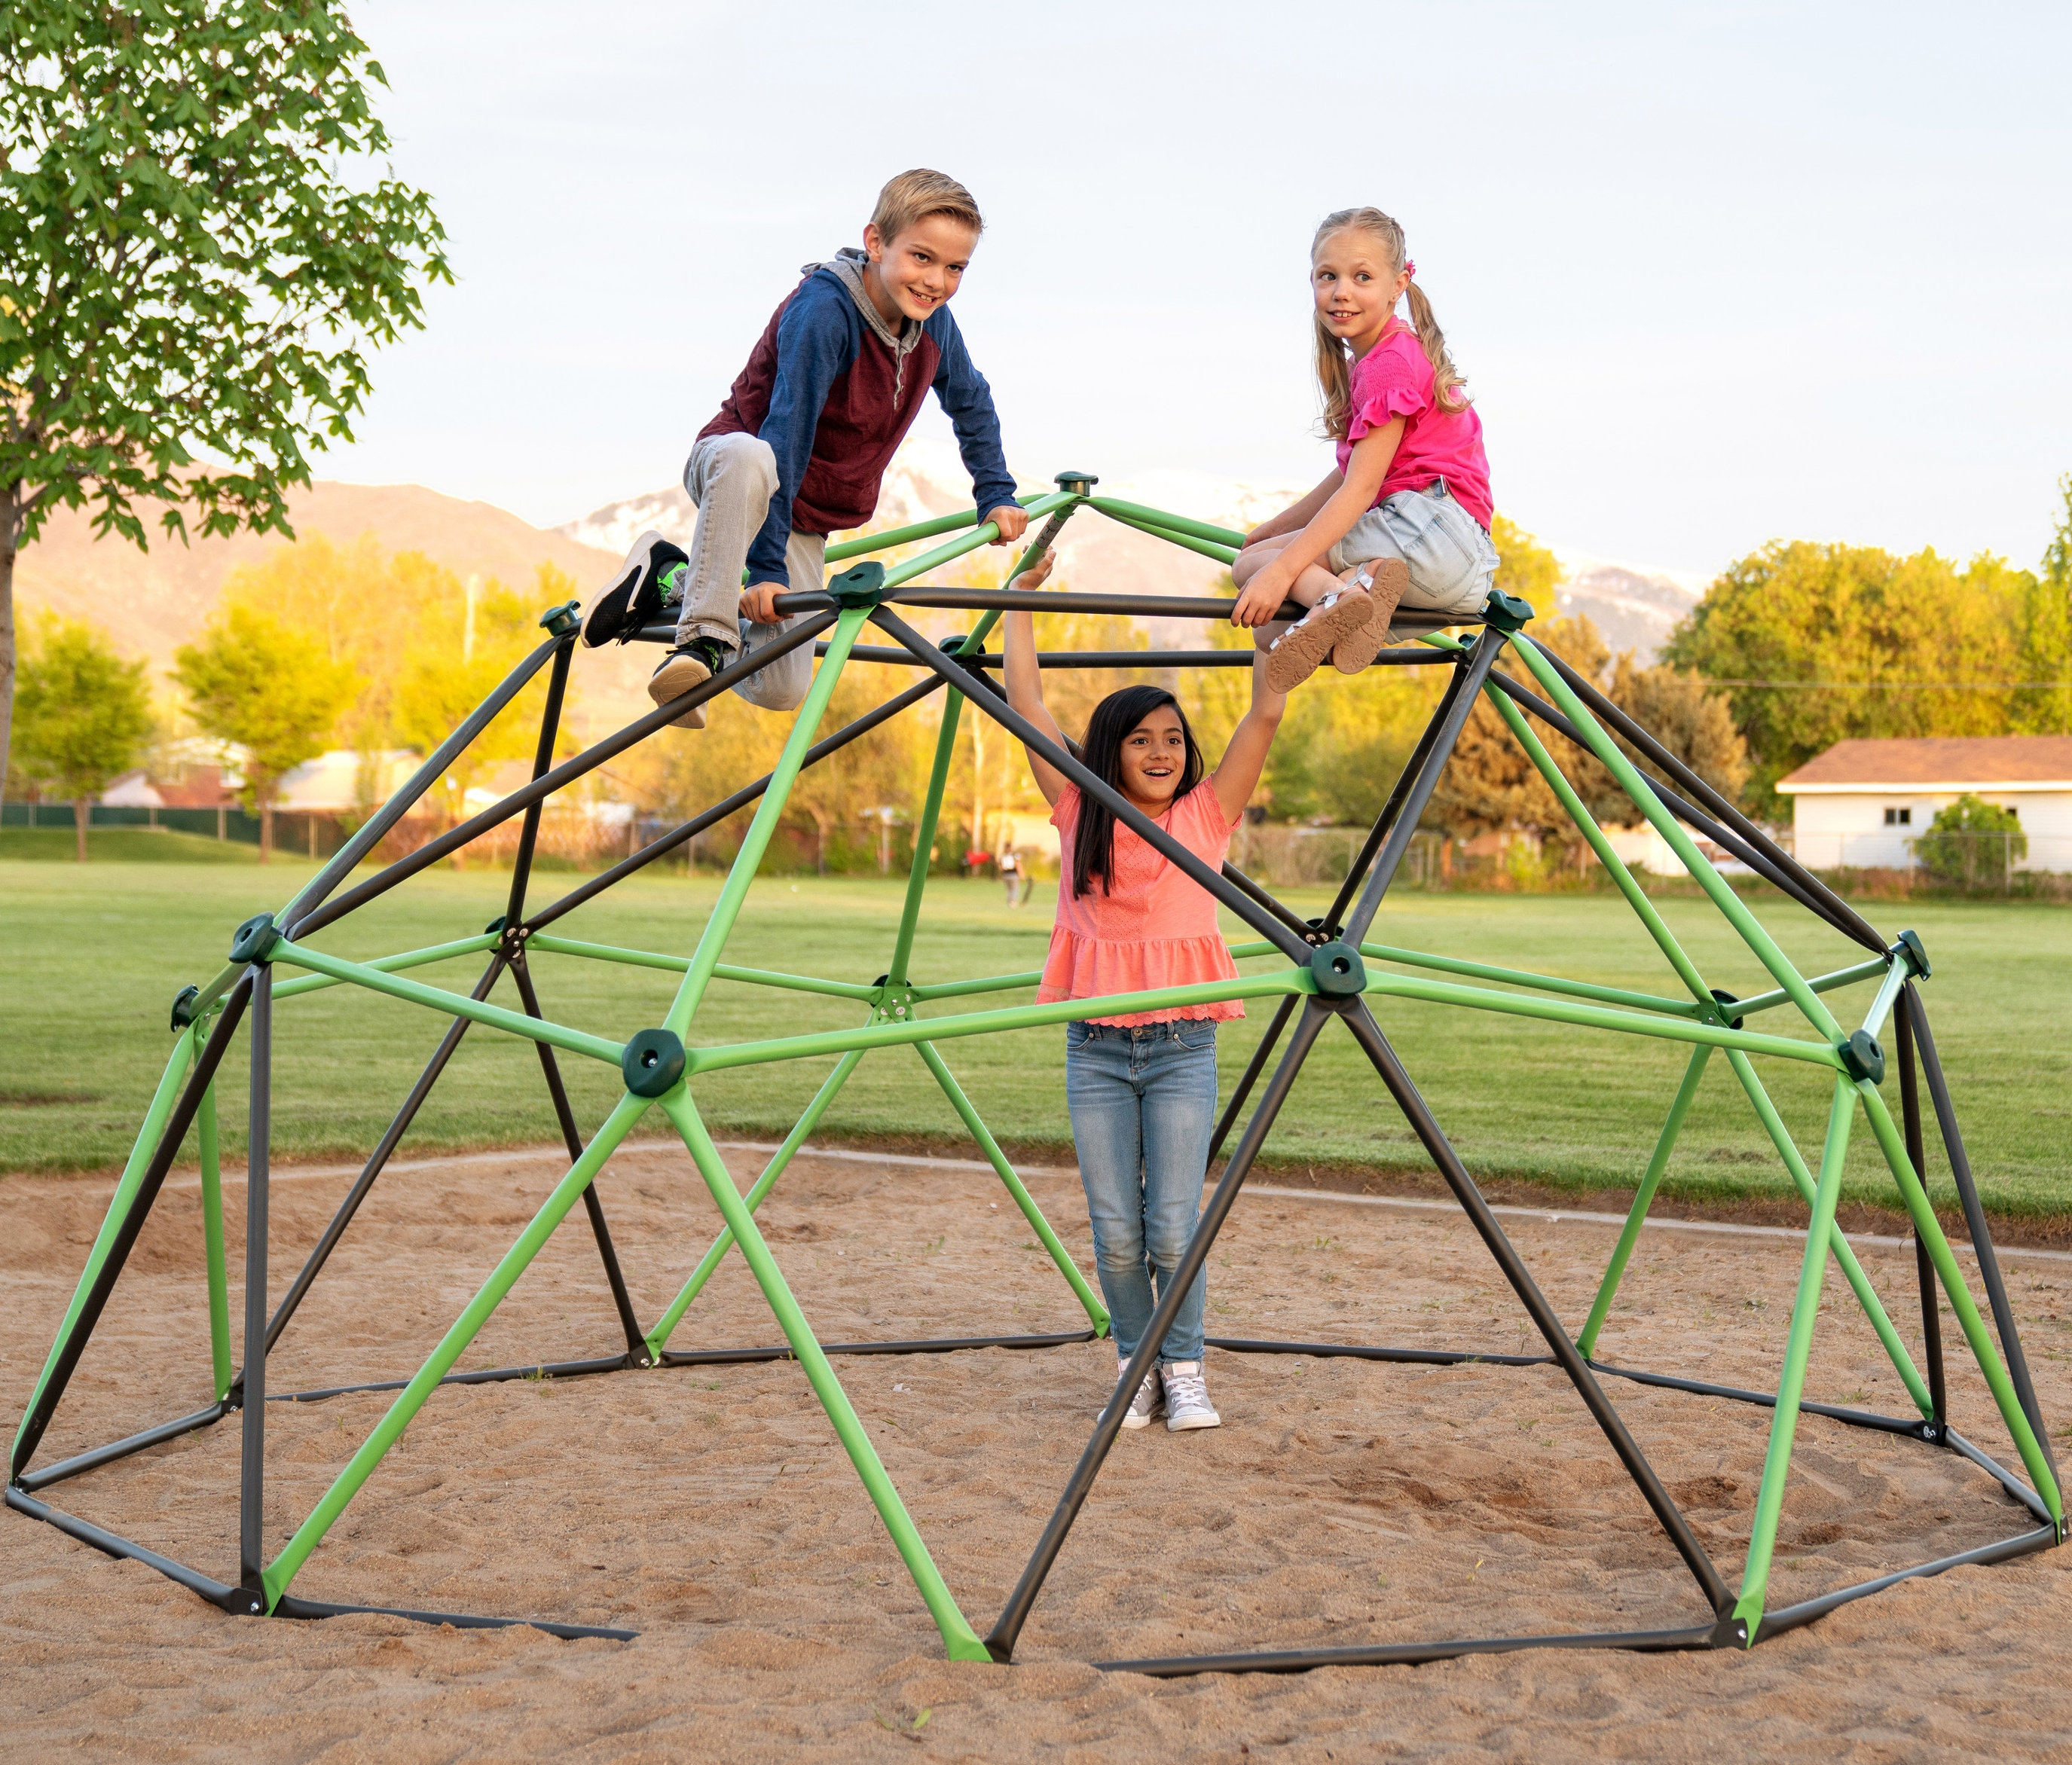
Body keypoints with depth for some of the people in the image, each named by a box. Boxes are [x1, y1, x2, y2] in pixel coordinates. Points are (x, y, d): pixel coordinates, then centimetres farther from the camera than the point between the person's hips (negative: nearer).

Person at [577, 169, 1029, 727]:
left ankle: (672, 581, 13)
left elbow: (972, 404, 14)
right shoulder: (821, 310, -27)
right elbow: (787, 430, -31)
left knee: (781, 691, -6)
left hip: (805, 519, 6)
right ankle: (705, 640, -34)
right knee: (750, 457, -46)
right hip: (731, 469, -6)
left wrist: (996, 494, 13)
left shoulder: (934, 321, -7)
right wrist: (767, 567, -33)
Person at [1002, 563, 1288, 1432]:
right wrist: (1020, 601, 7)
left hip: (1182, 1047, -1)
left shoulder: (1206, 815, 3)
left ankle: (1184, 1371, 15)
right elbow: (1027, 705, 4)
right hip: (1095, 1049, 1)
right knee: (1116, 1235, 3)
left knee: (1173, 1230, -4)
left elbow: (1266, 713, -1)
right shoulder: (1079, 816, 4)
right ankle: (1135, 1367, 21)